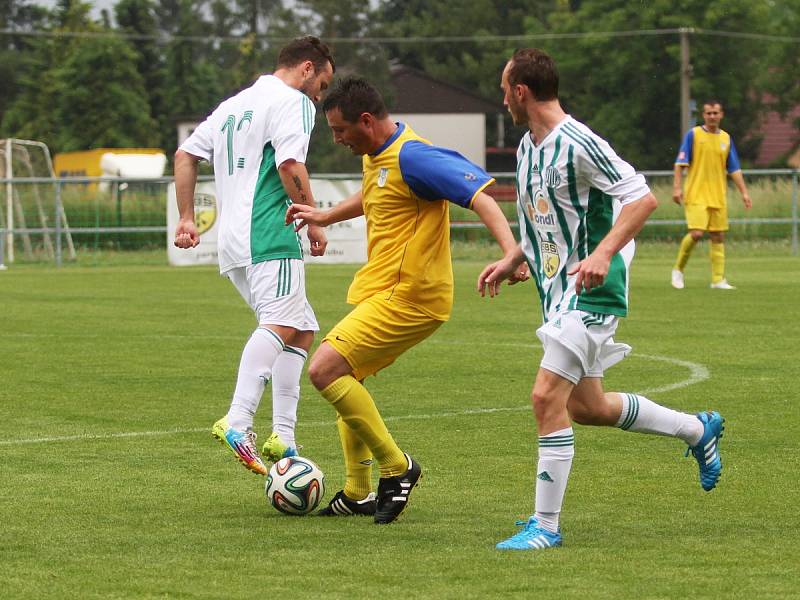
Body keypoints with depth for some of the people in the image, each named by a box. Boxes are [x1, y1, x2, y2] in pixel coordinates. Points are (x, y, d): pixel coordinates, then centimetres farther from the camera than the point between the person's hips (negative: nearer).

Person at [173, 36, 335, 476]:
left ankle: (283, 437, 4)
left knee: (302, 330, 15)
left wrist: (187, 218, 23)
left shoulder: (232, 105, 25)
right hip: (269, 236, -9)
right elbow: (290, 165, -15)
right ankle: (237, 422, -43)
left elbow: (185, 155, 23)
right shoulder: (293, 101, -1)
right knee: (280, 324, -23)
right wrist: (314, 222, -7)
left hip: (233, 241, 9)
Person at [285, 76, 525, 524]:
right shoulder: (377, 156, 11)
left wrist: (511, 252, -39)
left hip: (408, 297, -10)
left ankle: (397, 467, -7)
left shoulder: (412, 158, -21)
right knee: (345, 378, 18)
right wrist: (325, 217, 30)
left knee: (325, 369, -17)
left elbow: (479, 196, -27)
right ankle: (358, 494, 26)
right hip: (379, 291, 10)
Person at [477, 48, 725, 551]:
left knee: (547, 397, -16)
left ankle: (547, 525, -9)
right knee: (587, 407, 16)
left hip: (590, 290, -10)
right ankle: (698, 430, 36)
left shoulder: (578, 144, -18)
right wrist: (512, 261, 14)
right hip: (558, 292, 10)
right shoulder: (528, 149, 12)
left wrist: (604, 253, -30)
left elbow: (643, 198, -20)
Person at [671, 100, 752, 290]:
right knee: (696, 233, -16)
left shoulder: (726, 138, 10)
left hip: (718, 196, 5)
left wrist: (744, 192, 7)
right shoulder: (693, 134, -2)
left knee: (718, 237, 4)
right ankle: (678, 269, 4)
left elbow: (734, 169, 13)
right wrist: (677, 187, -14)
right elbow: (680, 162, -5)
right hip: (696, 195, -5)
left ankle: (718, 280, 8)